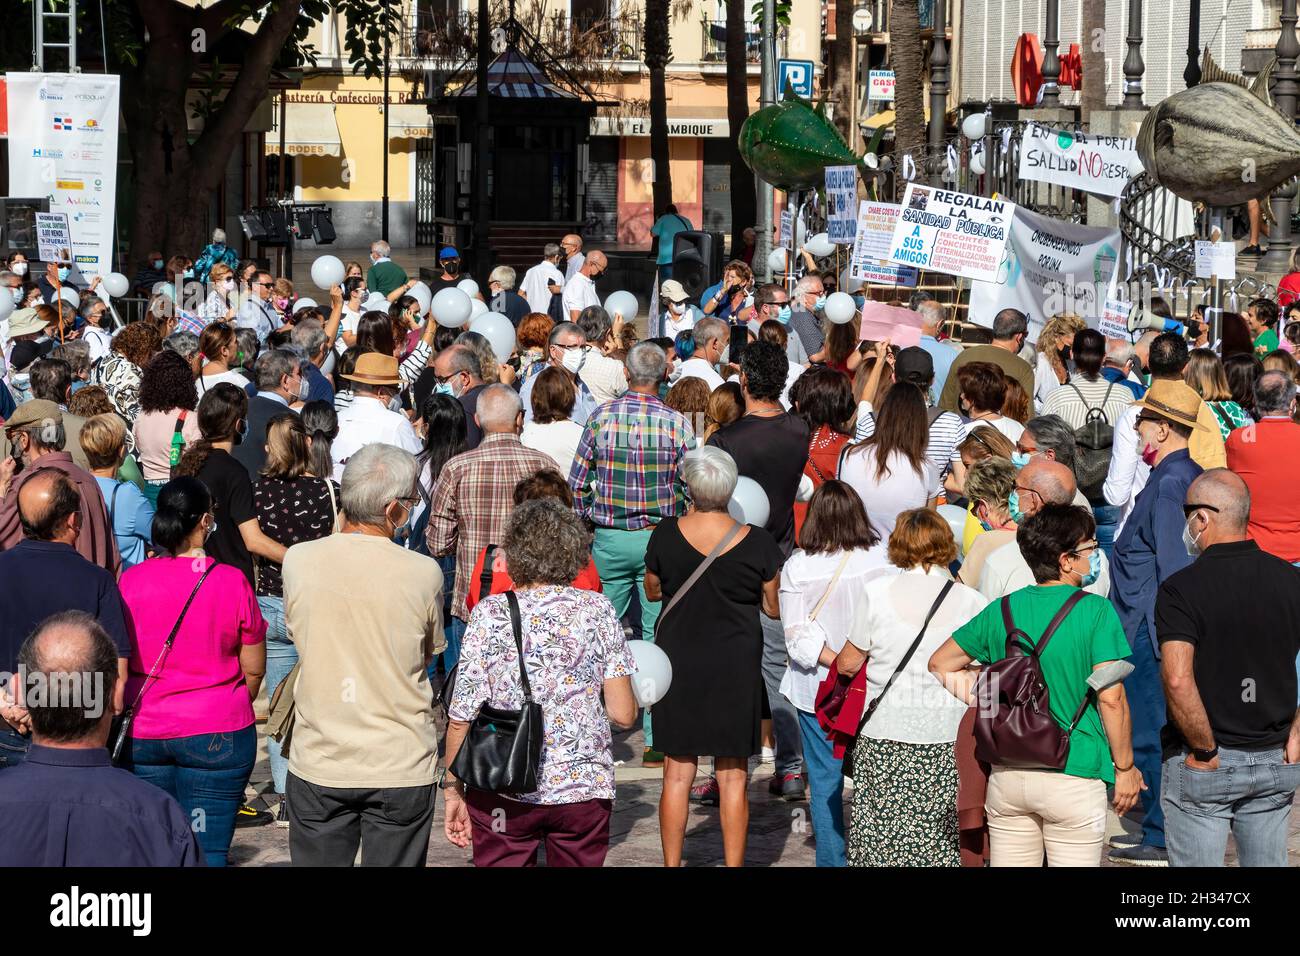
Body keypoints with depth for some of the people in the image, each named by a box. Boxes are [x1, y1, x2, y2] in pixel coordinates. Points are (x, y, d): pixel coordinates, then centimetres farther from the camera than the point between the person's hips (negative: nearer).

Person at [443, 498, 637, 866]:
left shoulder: (491, 613, -5)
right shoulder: (597, 610, 0)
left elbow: (460, 718, -5)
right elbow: (623, 713, -2)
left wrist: (453, 791, 6)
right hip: (585, 789, 1)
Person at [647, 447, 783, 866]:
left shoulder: (667, 534, -9)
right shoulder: (756, 542, -11)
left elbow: (653, 591, 7)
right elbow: (773, 607, 1)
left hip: (678, 663, 1)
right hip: (736, 667, -1)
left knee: (677, 773, 9)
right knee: (733, 776, 7)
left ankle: (672, 864, 14)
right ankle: (733, 864, 10)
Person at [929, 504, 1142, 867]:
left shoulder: (1002, 610, 4)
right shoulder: (1095, 611, -10)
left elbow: (939, 665, 13)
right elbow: (1111, 698, -13)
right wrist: (1125, 768, -3)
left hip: (1007, 777, 5)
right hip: (1074, 776, -4)